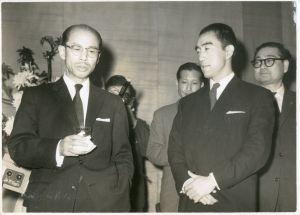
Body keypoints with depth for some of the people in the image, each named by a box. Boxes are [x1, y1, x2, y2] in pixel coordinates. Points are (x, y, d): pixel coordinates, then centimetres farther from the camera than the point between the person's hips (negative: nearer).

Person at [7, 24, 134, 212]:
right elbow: (17, 147, -3)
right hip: (47, 203, -1)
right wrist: (58, 148, -21)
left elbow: (123, 159, 7)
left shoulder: (113, 104, 9)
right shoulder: (36, 96, 5)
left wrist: (119, 206, -6)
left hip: (101, 204, 1)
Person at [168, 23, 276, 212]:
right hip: (191, 203, 3)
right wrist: (188, 183, -12)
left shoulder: (258, 97, 0)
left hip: (235, 203, -3)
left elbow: (258, 149, -11)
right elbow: (175, 150, 6)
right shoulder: (187, 103, 12)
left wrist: (212, 181, -16)